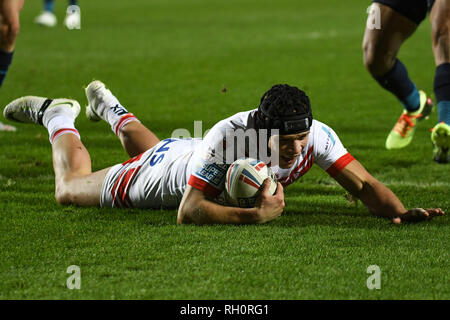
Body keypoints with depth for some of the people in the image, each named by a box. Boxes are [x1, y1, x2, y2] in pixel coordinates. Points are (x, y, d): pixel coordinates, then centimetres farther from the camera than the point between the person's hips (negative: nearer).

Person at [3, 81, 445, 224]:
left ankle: (109, 108, 68)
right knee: (70, 188, 19)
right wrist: (255, 215, -64)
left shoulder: (316, 135, -38)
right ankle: (58, 119, 44)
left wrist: (399, 211, -55)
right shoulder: (228, 137, -50)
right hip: (168, 174, -5)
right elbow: (188, 212, -52)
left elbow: (363, 185, -35)